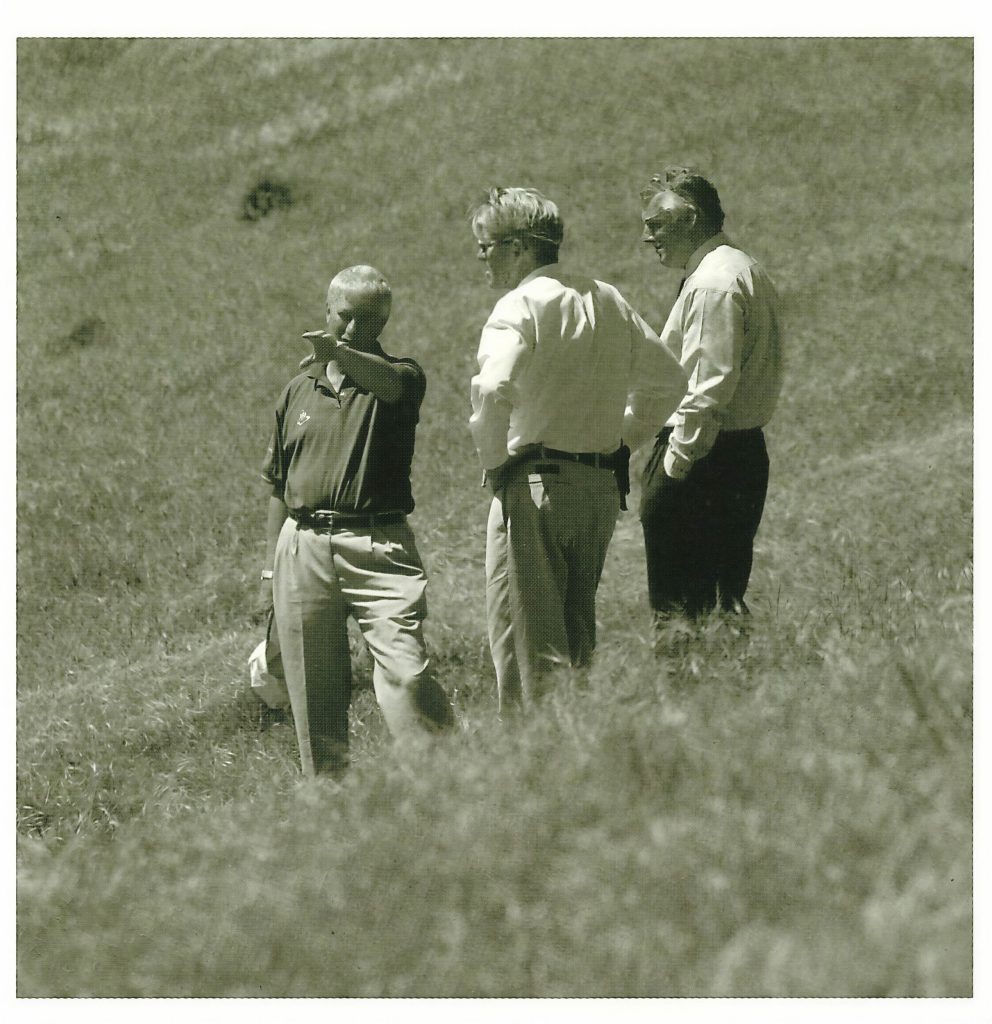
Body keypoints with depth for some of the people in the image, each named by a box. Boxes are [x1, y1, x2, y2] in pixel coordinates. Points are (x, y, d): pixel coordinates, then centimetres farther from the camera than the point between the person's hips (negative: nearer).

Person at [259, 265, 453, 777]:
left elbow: (393, 384, -23)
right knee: (314, 695, 3)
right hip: (303, 547, 4)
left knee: (406, 676, -18)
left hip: (377, 546, -4)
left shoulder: (397, 376, 5)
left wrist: (343, 354, -43)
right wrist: (270, 567, 17)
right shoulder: (298, 392, 17)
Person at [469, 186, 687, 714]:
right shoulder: (608, 300, 12)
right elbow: (668, 379, 21)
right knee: (577, 635, 16)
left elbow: (492, 388, -27)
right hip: (603, 486, 7)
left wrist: (492, 458, -13)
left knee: (523, 638, -5)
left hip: (532, 486, -7)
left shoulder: (520, 306, -11)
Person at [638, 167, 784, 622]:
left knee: (679, 601, -8)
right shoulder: (744, 269, 17)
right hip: (745, 454, 11)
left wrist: (674, 461, -19)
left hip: (701, 463, -11)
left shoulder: (713, 282, -16)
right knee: (724, 595, 12)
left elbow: (711, 385, -22)